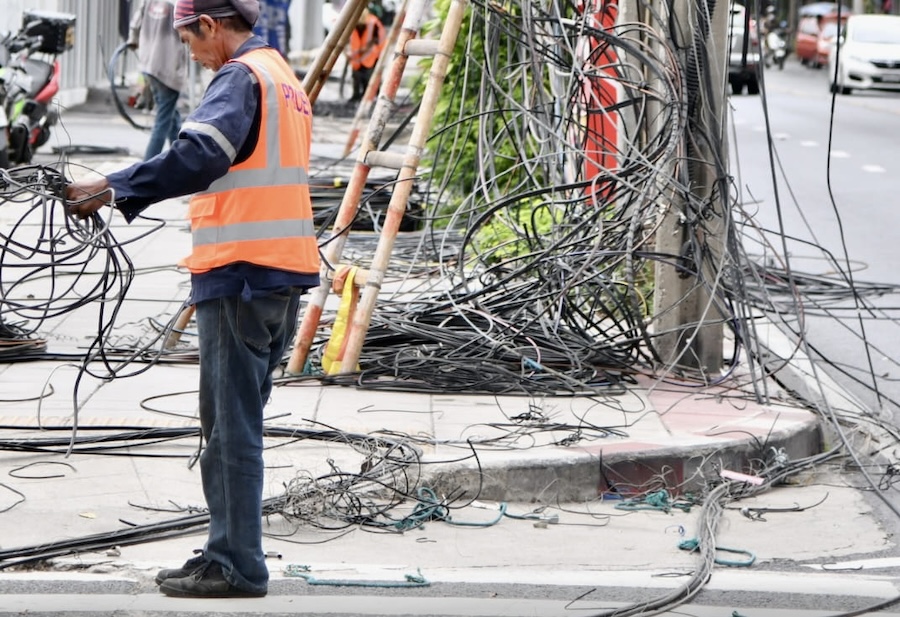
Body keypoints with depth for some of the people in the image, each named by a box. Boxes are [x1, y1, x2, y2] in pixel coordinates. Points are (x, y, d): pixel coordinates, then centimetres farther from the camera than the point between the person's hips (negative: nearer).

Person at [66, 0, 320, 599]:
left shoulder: (241, 78, -12)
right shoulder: (285, 78, 19)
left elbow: (195, 158, -26)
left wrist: (114, 188, -24)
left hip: (239, 275, -10)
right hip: (285, 276, 10)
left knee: (231, 424, -5)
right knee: (236, 420, 16)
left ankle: (236, 565, -2)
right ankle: (231, 551, 21)